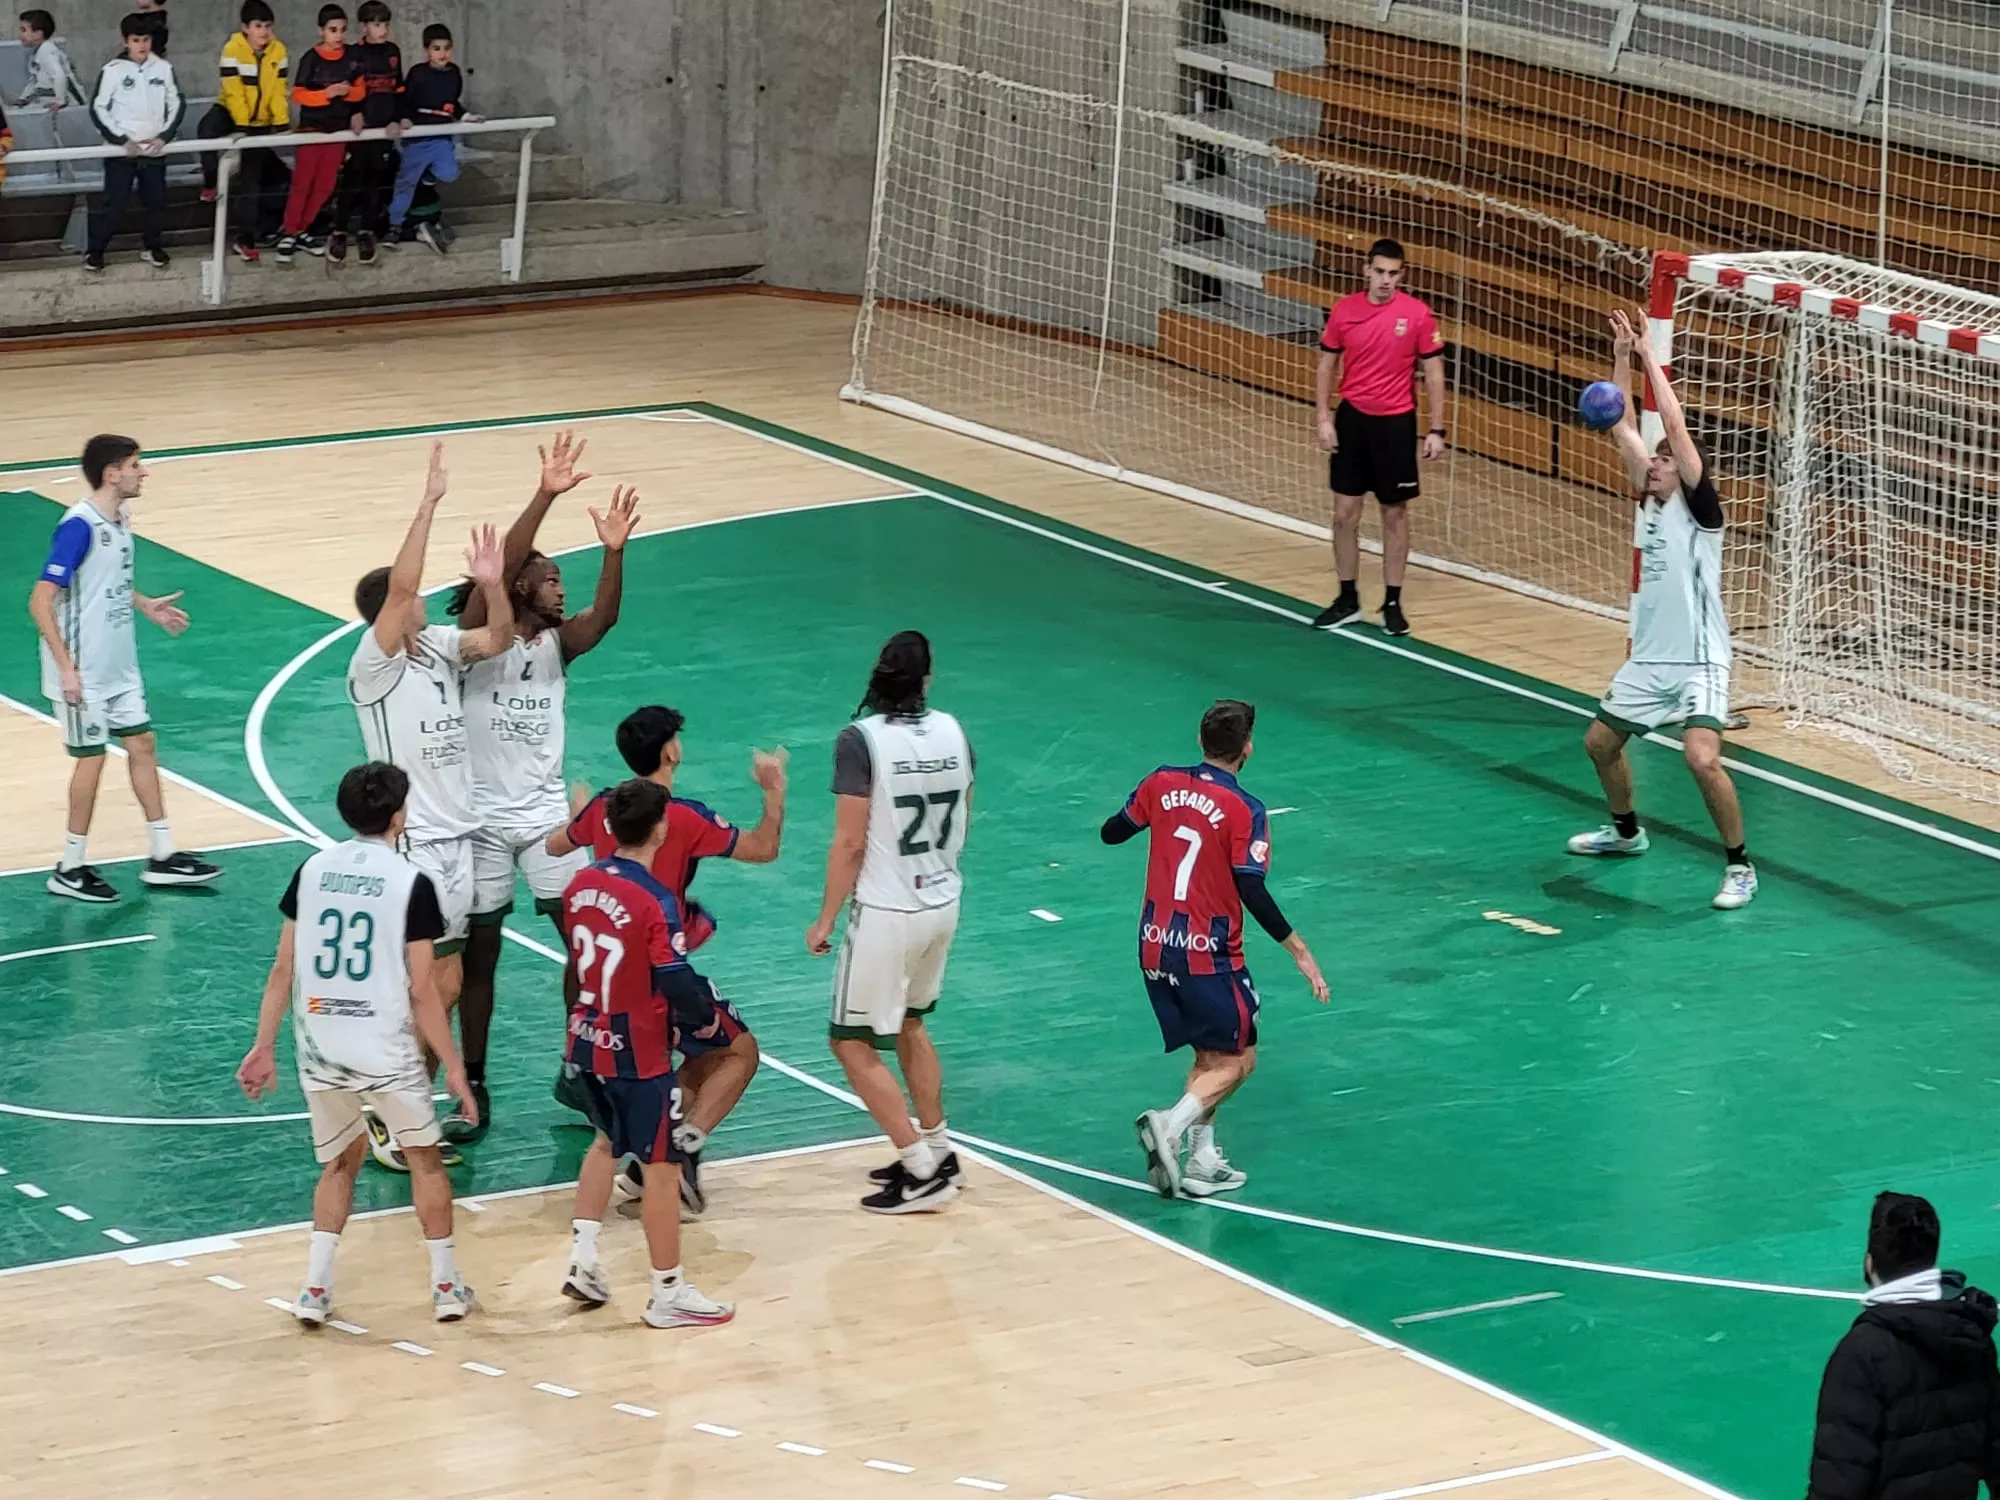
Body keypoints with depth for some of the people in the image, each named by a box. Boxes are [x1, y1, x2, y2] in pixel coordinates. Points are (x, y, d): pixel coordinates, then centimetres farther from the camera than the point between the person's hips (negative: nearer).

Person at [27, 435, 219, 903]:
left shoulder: (119, 519, 4)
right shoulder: (79, 526, -22)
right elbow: (41, 601, -23)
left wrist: (147, 605, 10)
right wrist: (65, 667, -25)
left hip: (120, 668, 9)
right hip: (84, 673, -9)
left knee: (142, 745, 12)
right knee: (92, 757, 0)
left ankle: (162, 856, 20)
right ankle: (70, 870, 12)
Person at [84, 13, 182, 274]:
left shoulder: (163, 68, 0)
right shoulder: (113, 70, -8)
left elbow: (177, 104, 6)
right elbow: (98, 109, -6)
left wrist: (164, 136, -7)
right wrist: (121, 140, -14)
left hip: (154, 149, 3)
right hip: (120, 150, -3)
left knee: (156, 201, 9)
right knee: (114, 203, -4)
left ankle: (153, 247, 25)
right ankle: (95, 251, 6)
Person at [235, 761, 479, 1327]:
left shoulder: (312, 871, 3)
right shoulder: (411, 883, -9)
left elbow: (283, 969, 4)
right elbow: (422, 989, -9)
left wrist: (264, 1046, 12)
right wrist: (453, 1067, -2)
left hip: (319, 1046, 4)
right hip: (385, 1048, -4)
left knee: (340, 1162, 22)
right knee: (425, 1157, 17)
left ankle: (315, 1289, 12)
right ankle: (446, 1285, 20)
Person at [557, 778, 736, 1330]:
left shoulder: (581, 883, -1)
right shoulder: (655, 901, -22)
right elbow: (678, 984, -21)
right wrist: (706, 1013, -1)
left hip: (588, 1040, 7)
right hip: (639, 1052, -7)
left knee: (608, 1140, 28)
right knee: (660, 1165, 3)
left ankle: (583, 1256, 24)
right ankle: (668, 1294, 10)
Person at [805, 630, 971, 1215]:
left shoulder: (862, 739, -17)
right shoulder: (952, 732, 1)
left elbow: (850, 843, -17)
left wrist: (825, 920, -7)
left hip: (885, 911, -7)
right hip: (942, 903, 7)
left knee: (854, 1044, 4)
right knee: (909, 1024, 26)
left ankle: (922, 1171, 0)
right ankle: (936, 1151, 31)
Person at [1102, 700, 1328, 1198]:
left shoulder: (1162, 784, 1)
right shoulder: (1244, 811, -14)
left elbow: (1111, 832, 14)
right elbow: (1253, 892, -17)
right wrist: (1297, 948, -10)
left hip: (1156, 947, 6)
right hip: (1208, 954, -6)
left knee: (1209, 1056, 19)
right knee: (1238, 1060, 5)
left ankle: (1202, 1164, 11)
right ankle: (1170, 1125, -17)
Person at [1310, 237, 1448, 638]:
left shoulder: (1417, 315, -8)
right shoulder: (1344, 310, -2)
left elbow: (1433, 374, -2)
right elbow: (1327, 366, 7)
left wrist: (1436, 430, -6)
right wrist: (1322, 417, -2)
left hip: (1395, 423, -2)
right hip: (1352, 419, 2)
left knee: (1395, 514, 6)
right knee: (1345, 513, 5)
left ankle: (1393, 602, 15)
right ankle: (1347, 599, 19)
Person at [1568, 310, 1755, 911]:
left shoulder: (1698, 506, -12)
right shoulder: (1649, 499, 6)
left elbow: (1676, 426, -21)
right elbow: (1623, 427, 7)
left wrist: (1651, 356, -16)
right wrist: (1621, 355, 1)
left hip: (1698, 663, -8)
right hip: (1647, 659, 8)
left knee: (1702, 758, -24)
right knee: (1600, 742, 20)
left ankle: (1739, 867, -10)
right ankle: (1626, 831, 44)